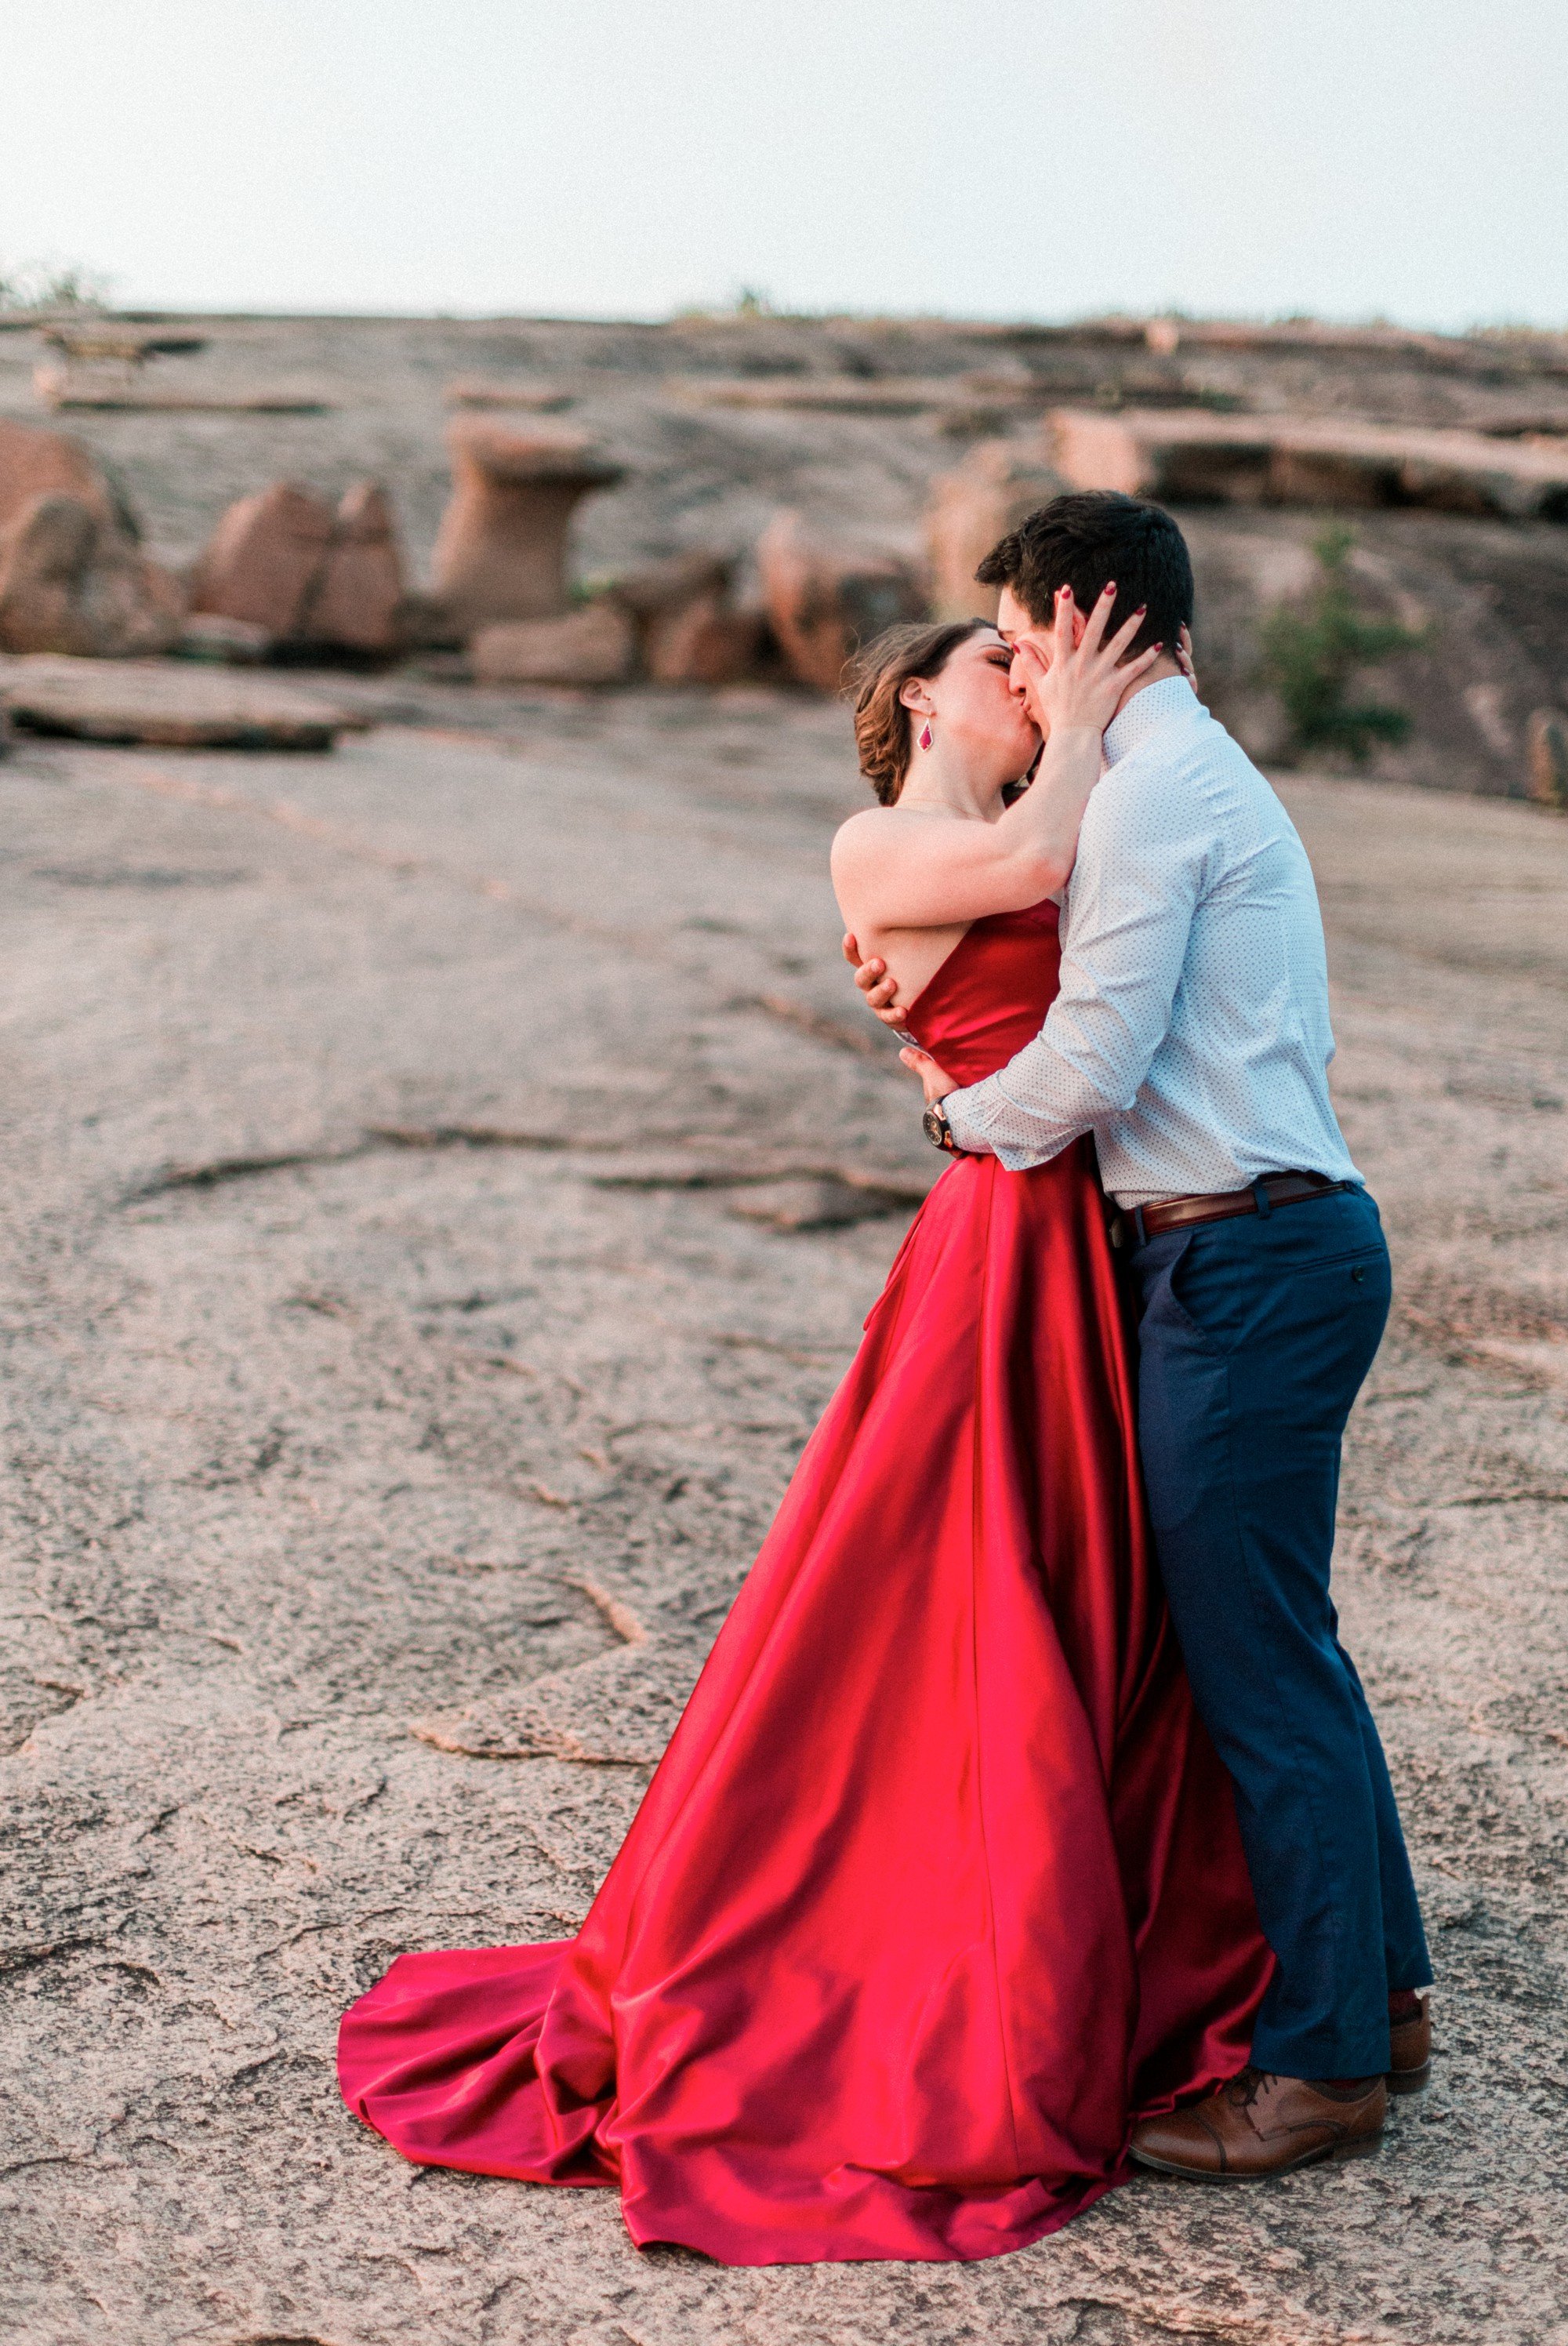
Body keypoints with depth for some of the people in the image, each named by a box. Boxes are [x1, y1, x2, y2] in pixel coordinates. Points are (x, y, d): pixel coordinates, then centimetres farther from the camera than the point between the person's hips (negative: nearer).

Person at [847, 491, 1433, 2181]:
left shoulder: (1150, 791, -13)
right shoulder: (1211, 775, 20)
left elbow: (1093, 1069, -18)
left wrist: (962, 1109, 2)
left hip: (1244, 1263, -10)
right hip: (1296, 1237, 10)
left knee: (1258, 1665, -3)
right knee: (1275, 1646, 18)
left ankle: (1320, 2066, 7)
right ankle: (1378, 1996, 28)